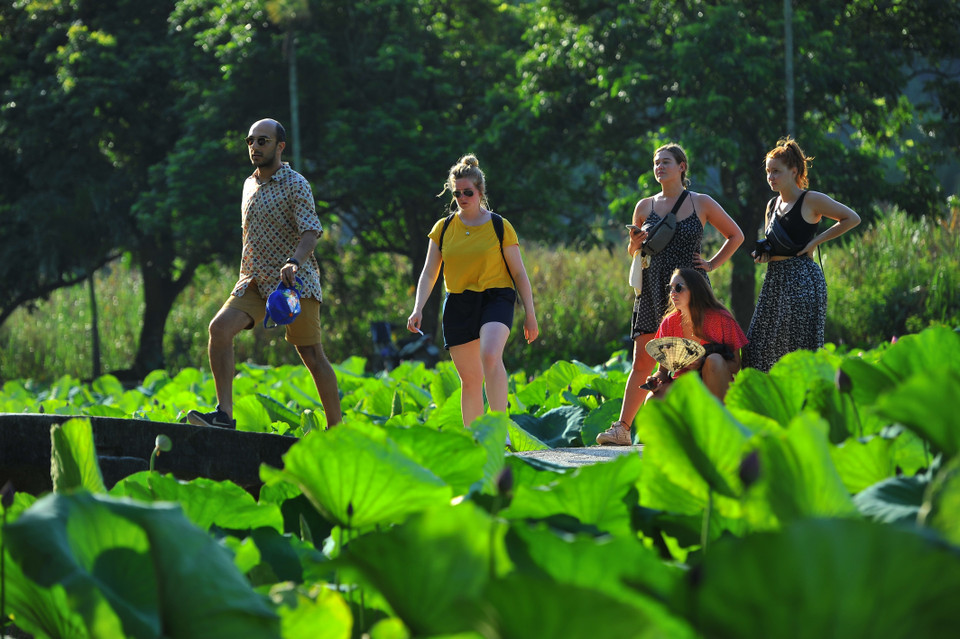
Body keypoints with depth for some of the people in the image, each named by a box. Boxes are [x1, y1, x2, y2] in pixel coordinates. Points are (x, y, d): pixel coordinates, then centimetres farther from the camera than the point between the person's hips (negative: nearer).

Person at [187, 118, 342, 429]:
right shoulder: (249, 185, 14)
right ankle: (224, 414, -22)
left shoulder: (295, 185, -8)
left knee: (312, 356, -1)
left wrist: (294, 262, -38)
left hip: (295, 282, -5)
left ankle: (336, 429, 13)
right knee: (220, 327, -19)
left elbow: (311, 231, -20)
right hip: (255, 279, 5)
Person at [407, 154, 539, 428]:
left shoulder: (500, 227, 1)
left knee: (490, 355, -30)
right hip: (458, 304, 3)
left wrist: (530, 314, 1)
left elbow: (519, 273, 4)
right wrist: (418, 309, -7)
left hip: (495, 298, -3)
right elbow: (429, 273, 7)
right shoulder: (443, 228, 7)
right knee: (469, 379, 4)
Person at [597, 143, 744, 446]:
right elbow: (633, 252, 20)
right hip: (653, 290, 2)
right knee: (642, 361, -4)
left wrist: (713, 264, 5)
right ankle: (622, 428, -3)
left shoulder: (701, 204, 5)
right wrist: (635, 244, -3)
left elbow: (735, 235, 15)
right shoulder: (645, 207, 10)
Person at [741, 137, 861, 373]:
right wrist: (763, 255, 5)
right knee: (759, 346, 0)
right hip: (774, 280, 7)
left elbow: (852, 219, -5)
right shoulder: (772, 205, 16)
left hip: (802, 279, -7)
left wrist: (816, 241, -9)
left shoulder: (811, 201, -6)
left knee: (800, 346, -8)